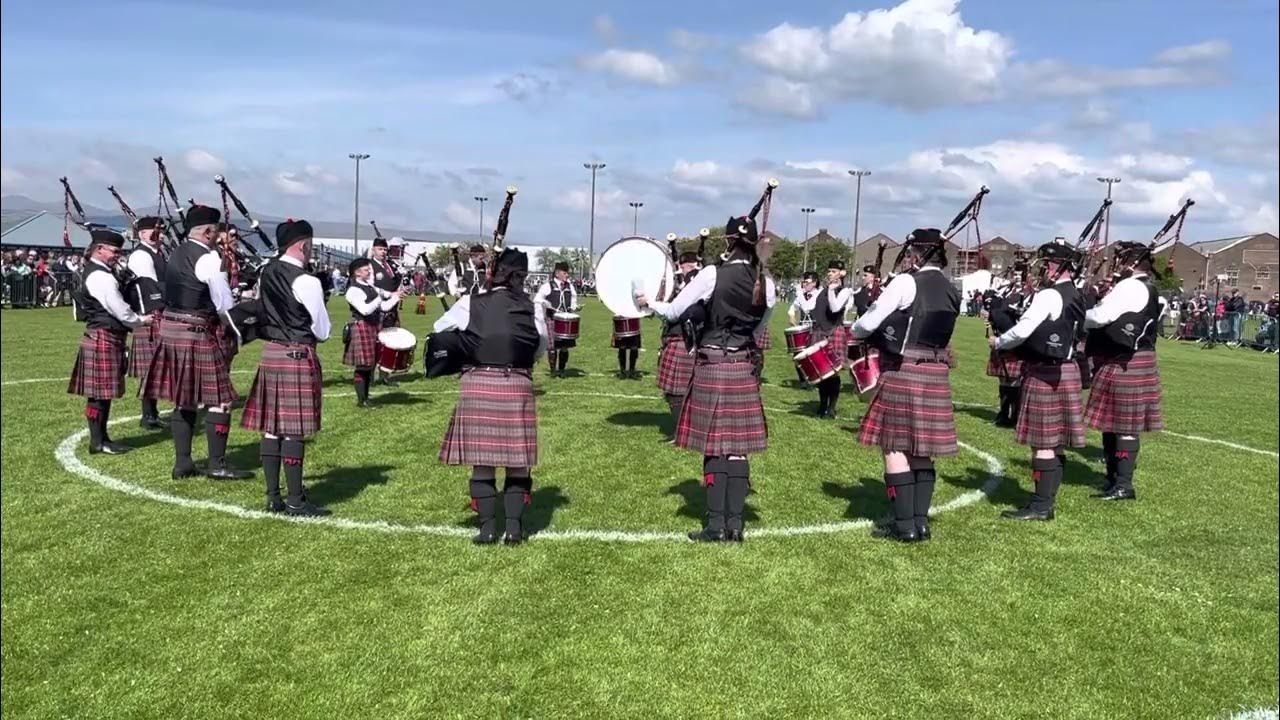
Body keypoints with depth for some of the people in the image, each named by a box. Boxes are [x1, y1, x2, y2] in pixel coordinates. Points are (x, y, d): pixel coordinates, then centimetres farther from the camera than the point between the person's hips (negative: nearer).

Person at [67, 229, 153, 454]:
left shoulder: (96, 272, 15)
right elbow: (120, 311, -18)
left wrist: (137, 318, 9)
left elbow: (115, 307, 18)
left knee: (102, 391, 14)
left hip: (102, 337, 11)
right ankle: (98, 442, 2)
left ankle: (101, 436, 22)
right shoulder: (101, 277, -18)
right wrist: (141, 321, -1)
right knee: (100, 391, -4)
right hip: (103, 337, -11)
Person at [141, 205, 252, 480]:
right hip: (197, 333, -9)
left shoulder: (175, 255, 12)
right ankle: (217, 464, 3)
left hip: (171, 329, 9)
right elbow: (225, 305, -13)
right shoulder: (209, 259, -14)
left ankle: (182, 463, 16)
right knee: (220, 399, -1)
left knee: (184, 400, 14)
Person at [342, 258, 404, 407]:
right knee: (362, 366, -5)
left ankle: (366, 397, 21)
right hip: (362, 329, -9)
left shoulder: (369, 287, 14)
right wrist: (380, 298, -19)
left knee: (370, 364, 13)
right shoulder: (353, 290, -12)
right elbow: (365, 310, -23)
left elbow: (382, 307, 16)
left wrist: (395, 298, 2)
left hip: (374, 327, 9)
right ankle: (361, 400, 2)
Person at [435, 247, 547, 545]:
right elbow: (541, 347, 11)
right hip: (517, 387, 0)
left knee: (481, 459, 7)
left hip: (478, 386, 0)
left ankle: (488, 527, 9)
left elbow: (440, 328, 14)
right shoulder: (533, 309, -2)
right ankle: (514, 526, 8)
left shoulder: (470, 304, -2)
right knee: (516, 460, 9)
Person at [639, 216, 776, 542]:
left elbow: (673, 311, -5)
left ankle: (716, 525, 4)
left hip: (712, 366, -4)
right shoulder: (765, 282, 2)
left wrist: (647, 301, 14)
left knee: (714, 447, 1)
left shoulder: (713, 274, -12)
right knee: (738, 447, 7)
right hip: (744, 368, 4)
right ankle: (735, 523, 11)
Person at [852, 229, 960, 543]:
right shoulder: (951, 290, 11)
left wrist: (854, 331, 12)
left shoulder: (906, 283, -11)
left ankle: (905, 525, 1)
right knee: (921, 450, 11)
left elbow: (868, 323, -9)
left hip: (903, 372, -7)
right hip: (936, 375, 7)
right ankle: (921, 522, 14)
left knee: (896, 446, -1)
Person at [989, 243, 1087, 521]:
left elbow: (1022, 330, -22)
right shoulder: (1074, 296, 14)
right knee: (1055, 441, 12)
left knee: (1043, 441, -4)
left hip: (1044, 373, -10)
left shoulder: (1049, 295, -17)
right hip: (1065, 370, 10)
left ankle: (1040, 506, 1)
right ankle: (1046, 500, 20)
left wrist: (998, 343, -4)